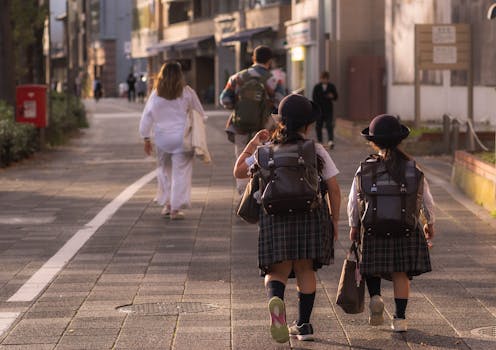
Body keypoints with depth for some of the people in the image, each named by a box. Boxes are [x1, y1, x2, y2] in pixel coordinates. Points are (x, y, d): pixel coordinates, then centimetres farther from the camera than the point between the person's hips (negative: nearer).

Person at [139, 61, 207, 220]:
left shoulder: (156, 94, -2)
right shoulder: (187, 92, -5)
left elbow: (147, 116, 1)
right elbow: (200, 114, 3)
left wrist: (146, 138, 9)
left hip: (162, 138, 2)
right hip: (181, 138, -2)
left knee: (164, 170, 19)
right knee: (181, 172, 2)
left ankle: (167, 204, 20)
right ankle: (176, 208, -2)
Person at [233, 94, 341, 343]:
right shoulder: (316, 151, 0)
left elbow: (239, 171, 10)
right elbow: (334, 189, 1)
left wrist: (253, 143, 16)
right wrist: (334, 220, 12)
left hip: (275, 217, 0)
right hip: (311, 217, 0)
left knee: (278, 270, 3)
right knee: (305, 269, 13)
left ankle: (276, 299, -32)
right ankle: (303, 325, 17)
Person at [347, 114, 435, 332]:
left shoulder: (365, 169, -6)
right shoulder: (412, 168, -2)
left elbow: (353, 201, -1)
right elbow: (426, 200, 5)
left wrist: (353, 226, 12)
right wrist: (430, 223, 20)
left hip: (373, 229, -1)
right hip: (407, 230, 1)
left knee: (372, 266, 19)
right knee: (400, 273, 7)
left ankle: (375, 296, -5)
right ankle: (400, 318, 4)